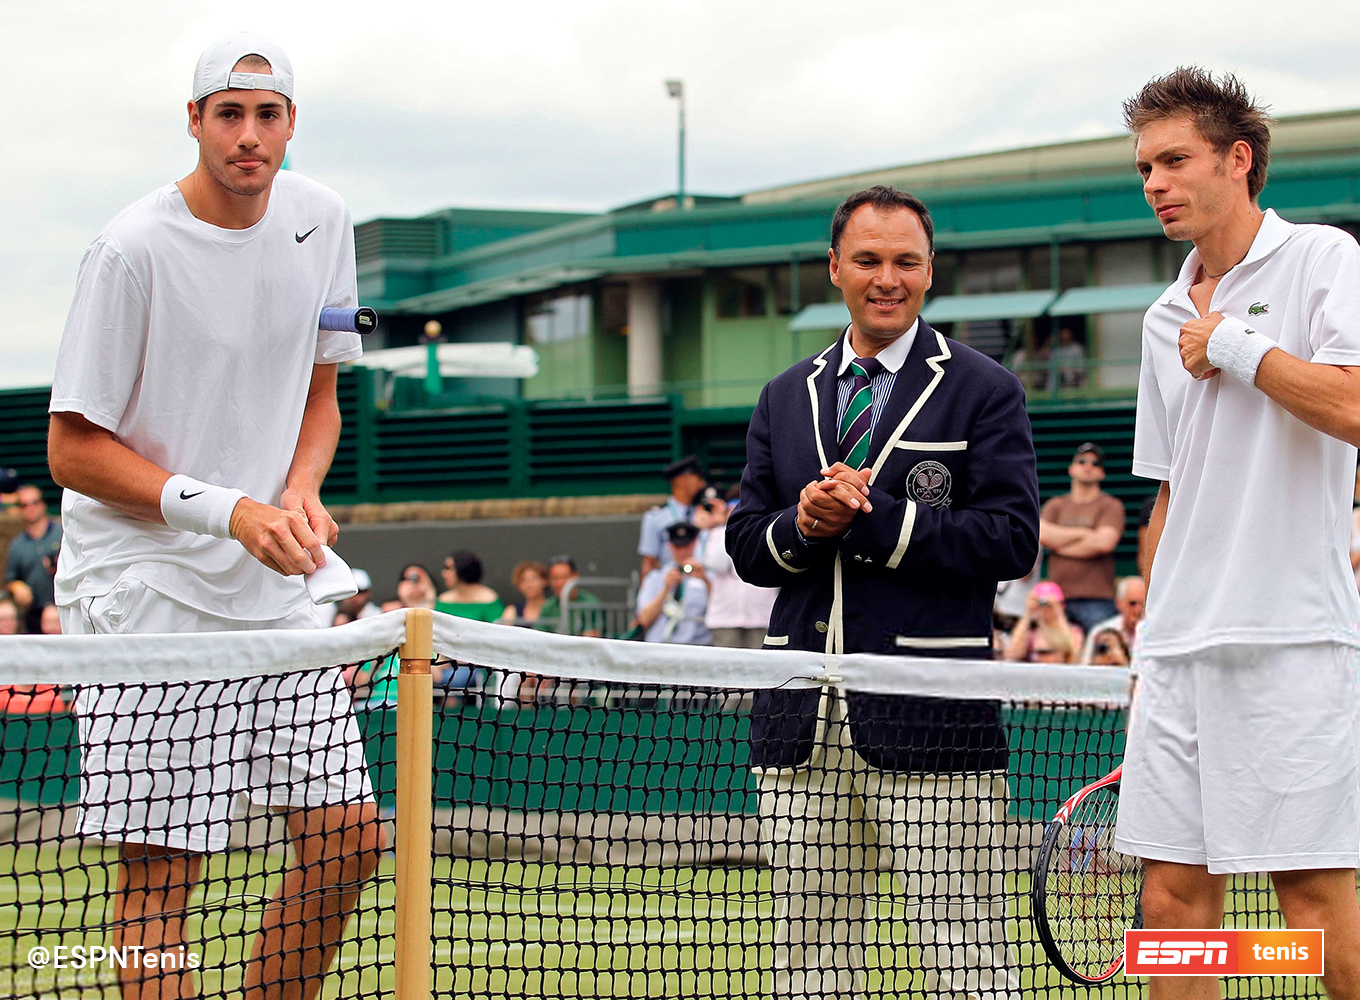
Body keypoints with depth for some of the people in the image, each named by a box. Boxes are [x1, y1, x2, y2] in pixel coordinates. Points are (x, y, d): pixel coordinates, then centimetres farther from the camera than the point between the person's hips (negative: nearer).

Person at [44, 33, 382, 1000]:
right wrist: (230, 512, -19)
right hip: (145, 595, -6)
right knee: (162, 873, -5)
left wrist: (300, 493, -4)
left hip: (275, 590, 6)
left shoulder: (320, 218, 5)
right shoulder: (133, 250, -14)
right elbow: (73, 449, -11)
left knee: (347, 842, 3)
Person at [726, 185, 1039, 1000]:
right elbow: (745, 545, 15)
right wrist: (801, 527, -8)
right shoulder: (787, 399, 17)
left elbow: (1014, 539, -8)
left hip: (931, 718, -5)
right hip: (803, 718, 5)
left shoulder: (984, 391, 2)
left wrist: (875, 518, -14)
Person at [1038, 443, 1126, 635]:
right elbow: (1041, 534, 1)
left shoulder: (1111, 505, 8)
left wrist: (1058, 543, 0)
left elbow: (1104, 542, -8)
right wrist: (1083, 533, -1)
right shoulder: (1055, 505, 19)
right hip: (1058, 597, 3)